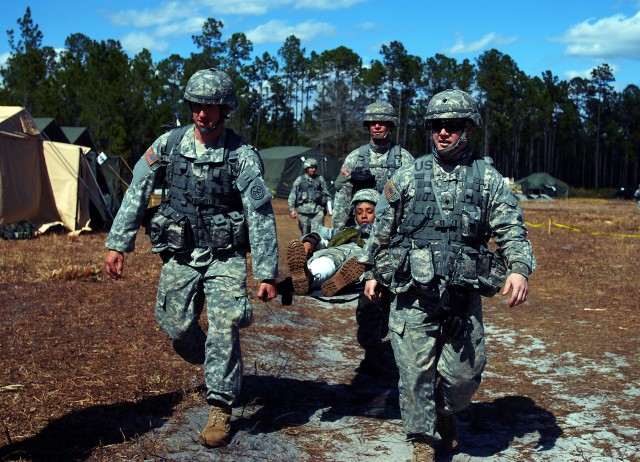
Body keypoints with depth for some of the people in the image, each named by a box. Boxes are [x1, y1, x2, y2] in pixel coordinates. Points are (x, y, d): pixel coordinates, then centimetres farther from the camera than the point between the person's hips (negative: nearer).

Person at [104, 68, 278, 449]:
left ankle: (221, 409, 4)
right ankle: (215, 368, 38)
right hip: (180, 254, 3)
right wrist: (117, 244, -1)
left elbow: (261, 215, -12)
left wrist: (267, 274, -13)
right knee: (177, 326, 7)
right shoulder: (168, 144, -3)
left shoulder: (242, 155, -12)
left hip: (225, 255, -3)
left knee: (224, 329, -10)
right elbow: (136, 194, 3)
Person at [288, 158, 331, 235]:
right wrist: (292, 209, 0)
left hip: (318, 211, 0)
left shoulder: (320, 179, 11)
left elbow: (326, 194, 12)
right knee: (305, 234, 9)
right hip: (304, 210, 1)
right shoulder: (300, 180, 9)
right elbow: (292, 195, 8)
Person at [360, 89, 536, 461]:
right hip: (413, 296, 0)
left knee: (464, 373, 6)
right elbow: (383, 228, 14)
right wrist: (372, 272, 15)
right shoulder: (409, 176, 7)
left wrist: (519, 268, -17)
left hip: (464, 296, 0)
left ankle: (446, 414, 37)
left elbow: (512, 230, 0)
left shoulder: (488, 179, 5)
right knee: (416, 371, 0)